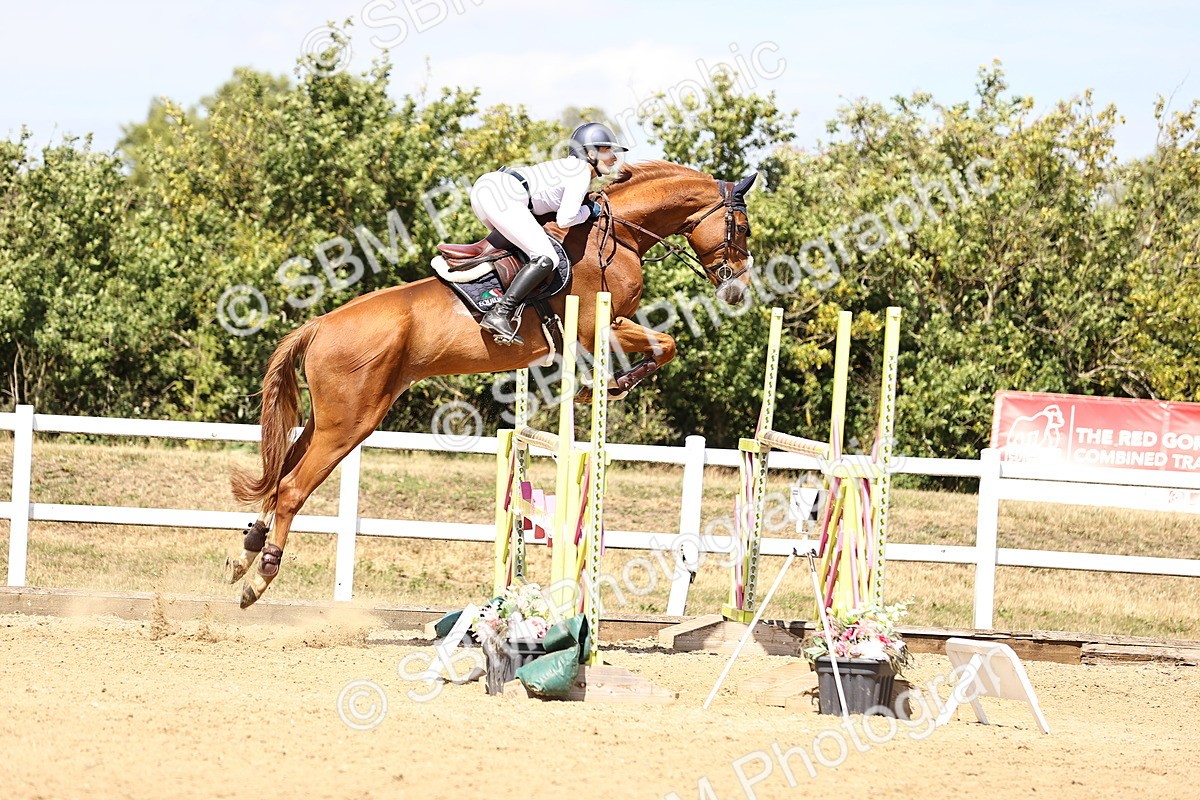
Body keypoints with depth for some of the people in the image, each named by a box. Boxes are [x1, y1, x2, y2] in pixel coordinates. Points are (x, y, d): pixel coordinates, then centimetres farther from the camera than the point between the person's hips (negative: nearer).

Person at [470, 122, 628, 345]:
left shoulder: (569, 166, 27)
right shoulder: (581, 172, -2)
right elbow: (565, 219, -10)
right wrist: (588, 211, 8)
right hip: (502, 195, -10)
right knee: (545, 258, -15)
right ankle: (498, 314, -23)